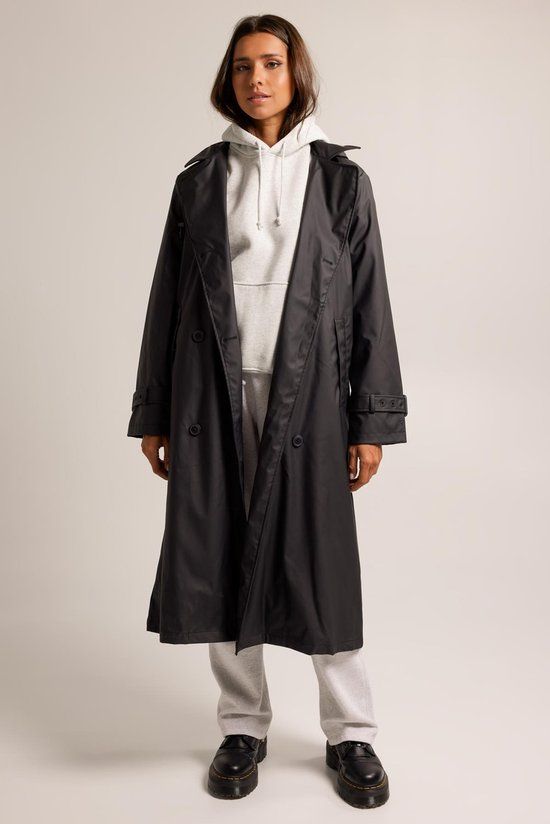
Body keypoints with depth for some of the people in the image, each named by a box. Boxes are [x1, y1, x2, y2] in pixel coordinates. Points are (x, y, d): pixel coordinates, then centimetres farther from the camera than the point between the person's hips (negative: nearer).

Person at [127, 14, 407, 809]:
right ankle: (243, 727, 25)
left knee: (322, 563, 2)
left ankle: (351, 733, 22)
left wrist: (374, 421, -3)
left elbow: (369, 302, 3)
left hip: (306, 395, -1)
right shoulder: (201, 178, 10)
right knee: (221, 559, 5)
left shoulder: (339, 177, 6)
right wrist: (153, 414, 6)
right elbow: (168, 297, 9)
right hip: (214, 395, 2)